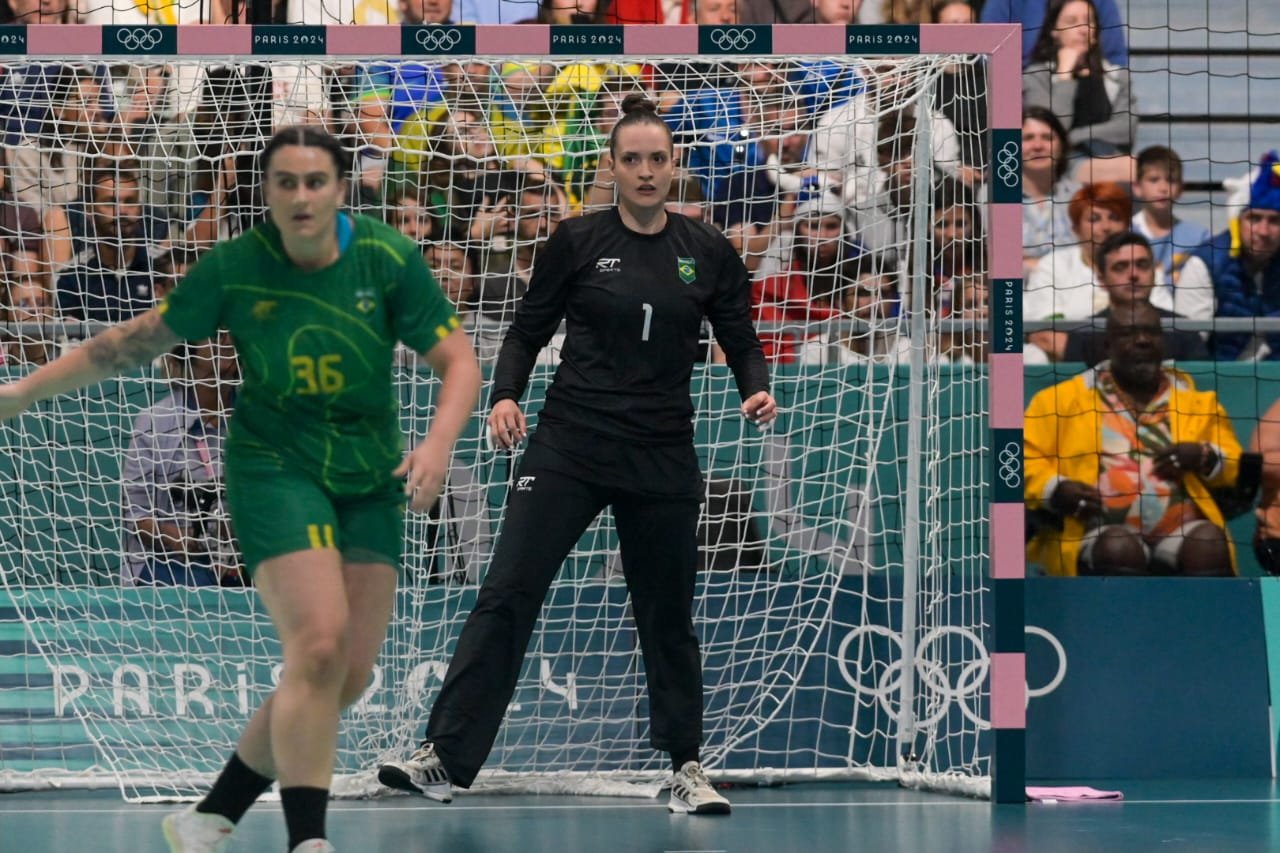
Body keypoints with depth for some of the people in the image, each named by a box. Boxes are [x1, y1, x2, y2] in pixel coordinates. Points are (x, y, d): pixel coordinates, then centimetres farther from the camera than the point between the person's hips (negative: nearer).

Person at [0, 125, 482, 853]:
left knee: (350, 673, 1)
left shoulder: (389, 259, -12)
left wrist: (439, 444, -27)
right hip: (274, 468, -3)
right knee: (318, 646, -21)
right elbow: (139, 341, 1)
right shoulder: (234, 267, -11)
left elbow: (459, 362, -8)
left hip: (371, 479, 3)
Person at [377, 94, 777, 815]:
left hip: (662, 456, 1)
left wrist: (757, 390, -10)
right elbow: (529, 329, 5)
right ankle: (446, 757, -9)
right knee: (507, 593, -8)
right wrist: (506, 396, -10)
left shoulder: (708, 252, 4)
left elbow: (741, 340, 9)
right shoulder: (578, 242, 1)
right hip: (570, 445, -1)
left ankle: (687, 767, 22)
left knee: (668, 614, 9)